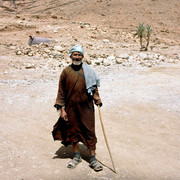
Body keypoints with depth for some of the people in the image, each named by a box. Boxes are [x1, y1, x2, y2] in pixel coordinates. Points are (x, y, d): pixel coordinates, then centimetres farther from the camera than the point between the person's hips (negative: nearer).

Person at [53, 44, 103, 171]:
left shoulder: (88, 71, 1)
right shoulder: (66, 72, -1)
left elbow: (94, 87, 9)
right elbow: (61, 92, 2)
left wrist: (96, 97, -10)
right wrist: (62, 109, -2)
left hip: (86, 107, -1)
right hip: (71, 107, 1)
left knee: (89, 132, 2)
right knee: (73, 131, 12)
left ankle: (93, 159, 15)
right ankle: (77, 156, 31)